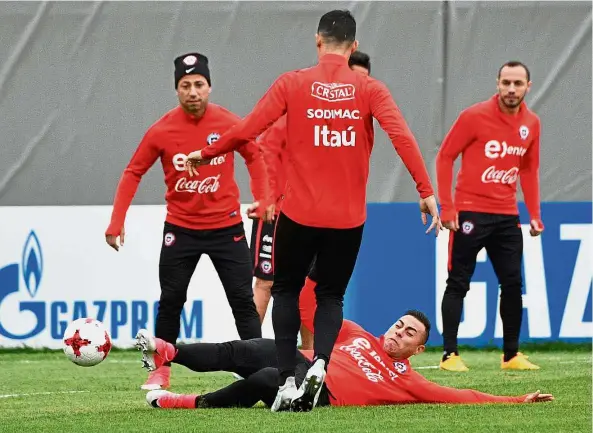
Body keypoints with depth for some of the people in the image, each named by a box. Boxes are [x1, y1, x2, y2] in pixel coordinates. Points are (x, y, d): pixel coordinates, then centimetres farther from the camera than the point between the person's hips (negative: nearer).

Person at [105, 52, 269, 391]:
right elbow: (134, 173, -2)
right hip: (180, 228, 0)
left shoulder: (229, 123, -10)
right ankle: (161, 370, 15)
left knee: (243, 300, -1)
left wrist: (262, 198, -2)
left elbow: (254, 156, 8)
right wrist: (117, 221, -8)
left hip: (226, 226, 0)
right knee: (170, 301, 3)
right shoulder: (162, 131, -11)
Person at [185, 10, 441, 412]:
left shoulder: (293, 84, -4)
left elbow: (247, 129, -5)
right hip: (348, 219, 1)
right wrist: (426, 191, -14)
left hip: (299, 213, -1)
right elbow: (402, 136, -14)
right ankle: (319, 364, -11)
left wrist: (206, 154, 10)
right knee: (331, 296, 16)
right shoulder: (370, 90, -2)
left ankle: (287, 382, 5)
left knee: (286, 291, 17)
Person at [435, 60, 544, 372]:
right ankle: (450, 355, 2)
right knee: (458, 284, -1)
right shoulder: (474, 117, -10)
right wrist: (447, 207, -12)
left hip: (507, 215, 5)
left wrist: (535, 215, 9)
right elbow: (445, 157, -7)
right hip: (470, 212, -5)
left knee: (513, 283, 4)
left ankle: (511, 355, 14)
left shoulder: (531, 124, 5)